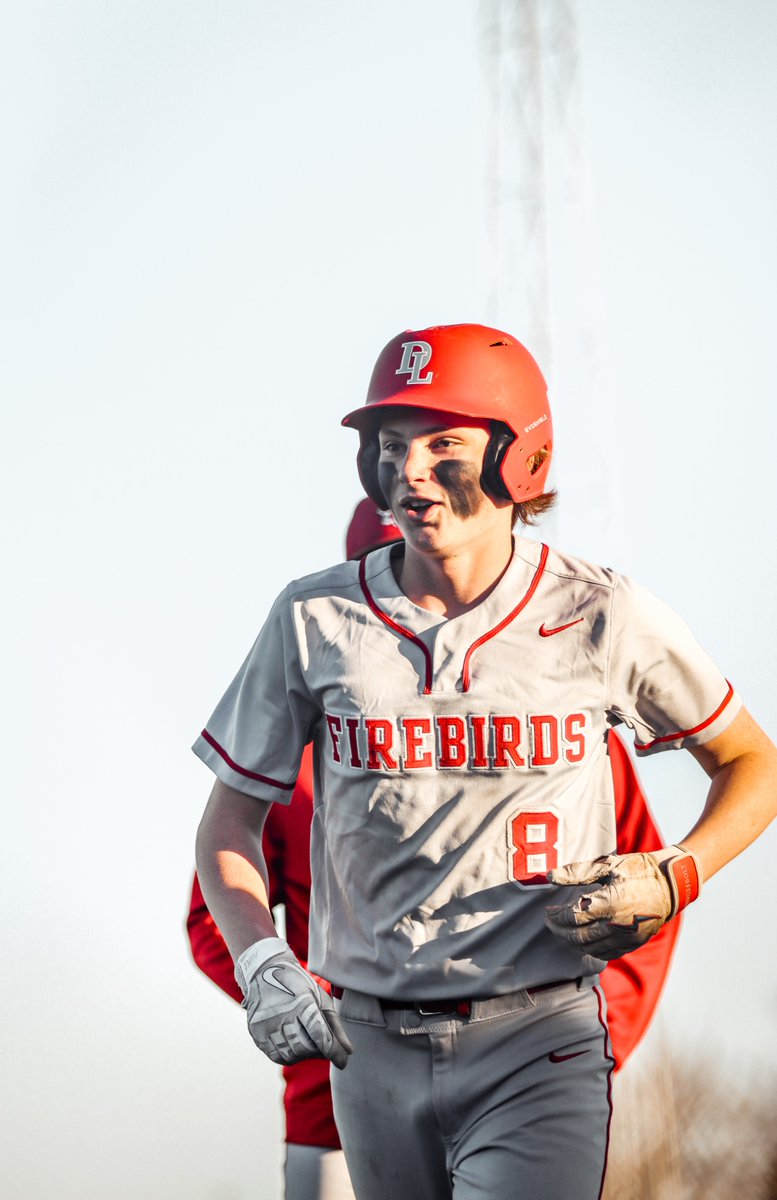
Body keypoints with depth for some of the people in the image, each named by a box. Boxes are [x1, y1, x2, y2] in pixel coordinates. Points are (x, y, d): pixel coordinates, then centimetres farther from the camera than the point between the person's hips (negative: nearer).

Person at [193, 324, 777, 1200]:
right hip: (372, 1050, 3)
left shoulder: (604, 619, -2)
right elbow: (231, 815, 10)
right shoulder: (315, 620, 1)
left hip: (539, 1051, -3)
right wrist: (259, 962, -8)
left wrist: (671, 882, -7)